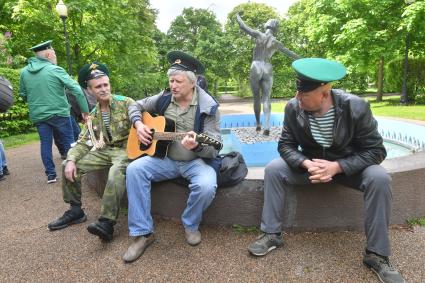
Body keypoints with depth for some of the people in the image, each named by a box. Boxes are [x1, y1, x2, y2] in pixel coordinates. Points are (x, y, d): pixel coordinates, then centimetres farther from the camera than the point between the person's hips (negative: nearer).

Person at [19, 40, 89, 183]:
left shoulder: (24, 72, 5)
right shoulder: (55, 70, -10)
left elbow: (23, 94, 16)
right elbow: (76, 89, -16)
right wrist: (85, 110, -11)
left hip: (37, 115, 5)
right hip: (58, 113, -4)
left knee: (45, 143, 11)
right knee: (68, 142, 8)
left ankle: (50, 174, 14)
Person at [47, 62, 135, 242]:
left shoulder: (126, 103, -5)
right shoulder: (93, 115, 11)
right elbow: (83, 141, 8)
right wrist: (71, 159, -9)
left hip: (127, 148, -6)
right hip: (105, 150, 6)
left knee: (116, 172, -39)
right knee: (67, 166, -3)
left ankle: (107, 222, -34)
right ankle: (75, 210, 9)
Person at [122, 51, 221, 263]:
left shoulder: (208, 106, -12)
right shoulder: (164, 98, 1)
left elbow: (214, 148, -14)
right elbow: (136, 106, 18)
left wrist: (196, 146, -37)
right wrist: (138, 124, -4)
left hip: (197, 161, -3)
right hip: (165, 158, 4)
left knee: (206, 186, -33)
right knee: (134, 169, -20)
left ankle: (190, 224, 2)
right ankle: (142, 233, -11)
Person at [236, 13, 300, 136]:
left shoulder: (259, 35, 1)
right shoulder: (276, 42, 7)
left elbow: (243, 27, 4)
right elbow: (289, 53, 17)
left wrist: (238, 17, 23)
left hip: (256, 67, -1)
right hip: (268, 69, 1)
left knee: (256, 97, 8)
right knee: (266, 98, 0)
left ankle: (258, 124, 15)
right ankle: (267, 127, -13)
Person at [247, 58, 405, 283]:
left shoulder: (356, 107, -24)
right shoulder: (293, 108, -18)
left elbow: (375, 150, -19)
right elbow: (286, 145, -11)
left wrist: (337, 166, -33)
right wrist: (307, 164, -32)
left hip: (348, 165, -1)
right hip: (311, 163, 2)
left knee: (379, 178, -29)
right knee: (273, 169, -21)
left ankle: (377, 254, -13)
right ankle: (271, 234, -9)